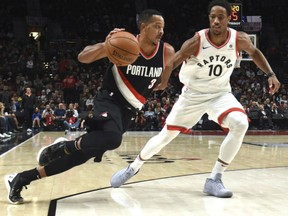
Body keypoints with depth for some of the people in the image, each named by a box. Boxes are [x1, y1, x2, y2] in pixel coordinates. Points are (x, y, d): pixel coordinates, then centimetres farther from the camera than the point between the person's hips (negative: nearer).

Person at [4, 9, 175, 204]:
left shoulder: (167, 52, -5)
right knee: (112, 138, -36)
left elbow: (162, 83, 14)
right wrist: (105, 45, -31)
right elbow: (82, 58, -14)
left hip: (129, 110, 5)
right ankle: (64, 146, -8)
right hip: (109, 100, -5)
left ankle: (22, 178, 9)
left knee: (86, 151, -1)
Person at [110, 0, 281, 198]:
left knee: (240, 124, -27)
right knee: (166, 136, 4)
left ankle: (215, 180, -16)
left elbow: (254, 52, 9)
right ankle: (133, 167, 31)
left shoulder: (239, 39, -14)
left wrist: (270, 74, 0)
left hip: (220, 93, 2)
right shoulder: (196, 42, -24)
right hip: (193, 94, -2)